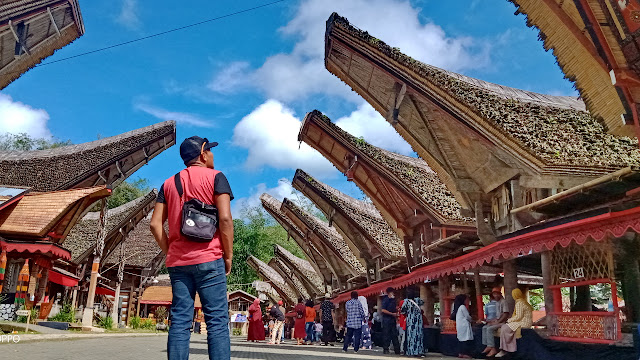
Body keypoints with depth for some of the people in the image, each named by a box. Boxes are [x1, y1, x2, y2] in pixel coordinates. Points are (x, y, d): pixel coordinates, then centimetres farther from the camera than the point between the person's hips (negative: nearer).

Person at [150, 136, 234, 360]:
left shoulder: (169, 183, 15)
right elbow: (225, 218, -11)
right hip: (208, 259, -5)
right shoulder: (215, 177, 0)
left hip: (177, 262, 5)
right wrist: (228, 255, -4)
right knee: (217, 321, -3)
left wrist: (170, 253, 15)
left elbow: (155, 224, 9)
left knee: (179, 322, 6)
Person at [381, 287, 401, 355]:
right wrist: (392, 314, -15)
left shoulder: (393, 300, 14)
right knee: (386, 334, -2)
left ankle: (397, 350, 9)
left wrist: (397, 309, 4)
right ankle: (385, 349, 5)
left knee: (394, 334, 7)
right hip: (386, 319, -7)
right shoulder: (385, 300, -8)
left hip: (393, 319, 7)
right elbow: (383, 310, -16)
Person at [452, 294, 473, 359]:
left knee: (461, 339, 10)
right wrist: (470, 320, 10)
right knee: (466, 339, -9)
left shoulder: (458, 307, 17)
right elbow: (467, 316, -11)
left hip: (459, 326, 9)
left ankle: (460, 353, 10)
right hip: (464, 325, -9)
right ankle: (465, 354, -12)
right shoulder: (463, 307, -10)